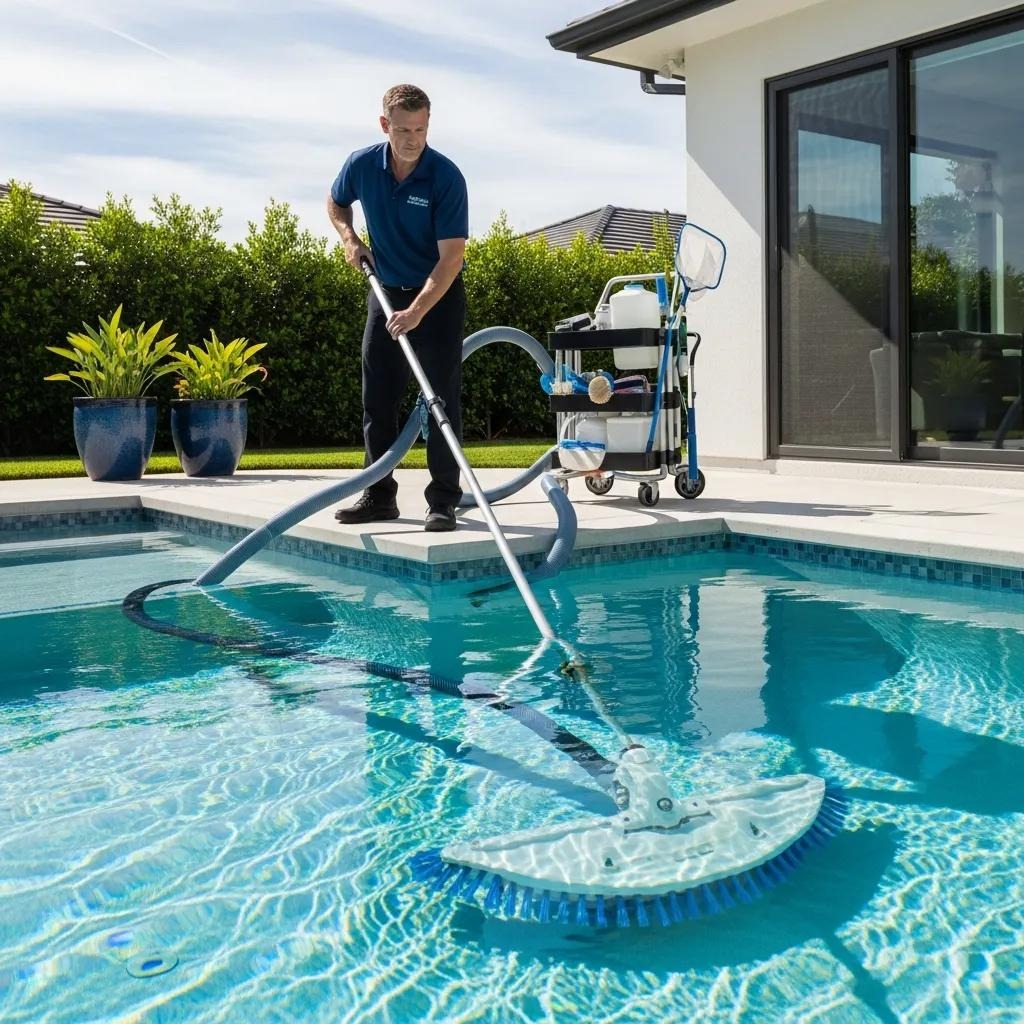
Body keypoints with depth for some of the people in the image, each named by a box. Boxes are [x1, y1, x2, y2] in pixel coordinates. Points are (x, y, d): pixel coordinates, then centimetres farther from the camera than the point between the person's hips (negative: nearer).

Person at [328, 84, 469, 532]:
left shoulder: (446, 177, -20)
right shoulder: (362, 165, -7)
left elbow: (451, 257, -24)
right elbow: (336, 203, 17)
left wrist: (417, 310, -33)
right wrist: (349, 238, -3)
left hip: (439, 296, -4)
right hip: (386, 292, 4)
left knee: (442, 399, -7)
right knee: (378, 399, 6)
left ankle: (443, 501, 0)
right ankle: (380, 495, 16)